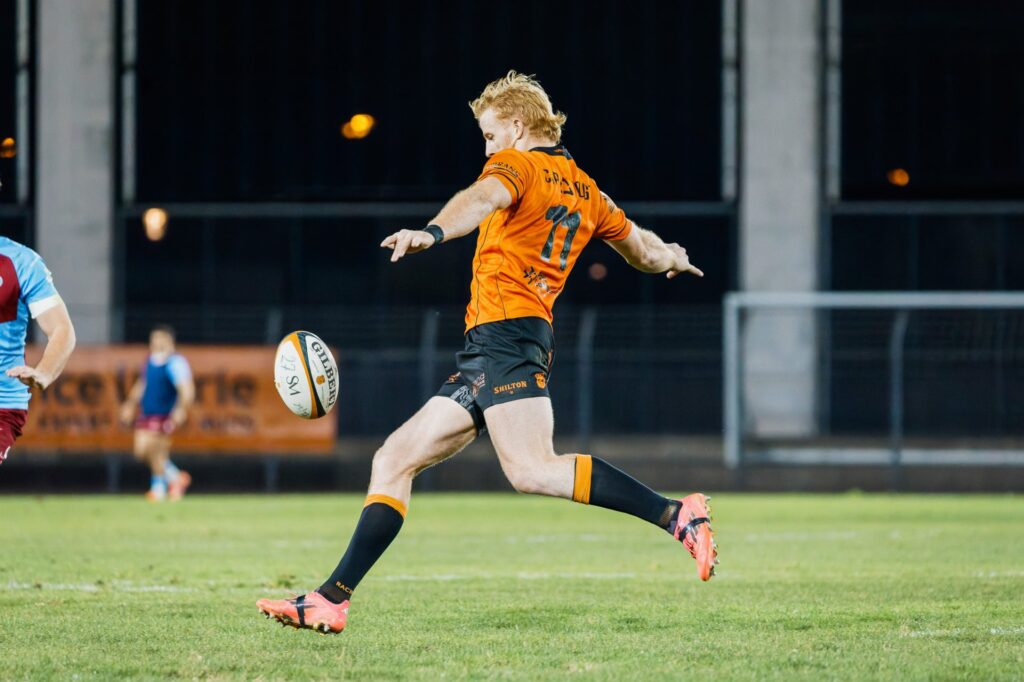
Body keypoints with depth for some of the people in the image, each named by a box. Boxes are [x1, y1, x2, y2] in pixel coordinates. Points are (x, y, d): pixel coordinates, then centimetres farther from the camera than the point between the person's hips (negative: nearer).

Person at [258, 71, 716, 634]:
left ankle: (674, 514, -28)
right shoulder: (585, 191, 24)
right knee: (394, 460, 7)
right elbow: (645, 252, 35)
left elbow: (485, 197, -24)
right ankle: (331, 599, 3)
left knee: (532, 470, -25)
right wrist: (673, 259, 60)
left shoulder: (518, 165, 0)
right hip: (484, 355, 10)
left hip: (505, 330, -10)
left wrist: (432, 232, -44)